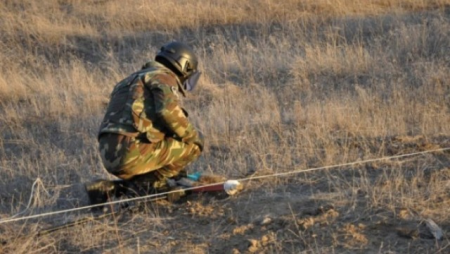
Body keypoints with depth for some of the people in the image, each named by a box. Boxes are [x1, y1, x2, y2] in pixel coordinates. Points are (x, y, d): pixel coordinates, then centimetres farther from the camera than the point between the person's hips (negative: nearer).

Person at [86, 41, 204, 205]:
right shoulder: (163, 77, 3)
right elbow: (169, 111, -17)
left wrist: (173, 166, 40)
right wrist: (194, 136, -1)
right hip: (133, 151, -9)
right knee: (193, 144, 5)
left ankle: (111, 189, 8)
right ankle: (144, 184, -3)